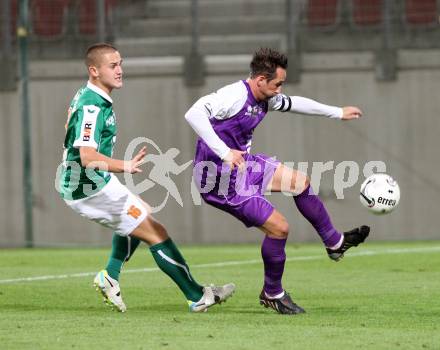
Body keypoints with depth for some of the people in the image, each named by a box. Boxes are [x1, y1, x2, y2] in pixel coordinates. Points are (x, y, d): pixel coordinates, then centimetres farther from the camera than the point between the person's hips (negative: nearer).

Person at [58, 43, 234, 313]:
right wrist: (125, 166, -49)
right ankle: (197, 297, 0)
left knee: (141, 214, 30)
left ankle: (110, 276, 18)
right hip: (93, 187, -11)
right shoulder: (92, 107, -23)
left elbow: (73, 132, 27)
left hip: (85, 184, 11)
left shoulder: (85, 96, 9)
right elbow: (88, 157, -33)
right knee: (156, 233, -5)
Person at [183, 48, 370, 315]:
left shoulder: (265, 99, 4)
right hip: (221, 179, -10)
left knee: (300, 181, 16)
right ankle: (273, 294, 11)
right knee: (279, 227, -9)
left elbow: (294, 103, 23)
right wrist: (224, 152, -44)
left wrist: (337, 113, 32)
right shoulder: (234, 96, -25)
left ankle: (334, 242, 34)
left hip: (242, 164, 10)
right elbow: (194, 113, -38)